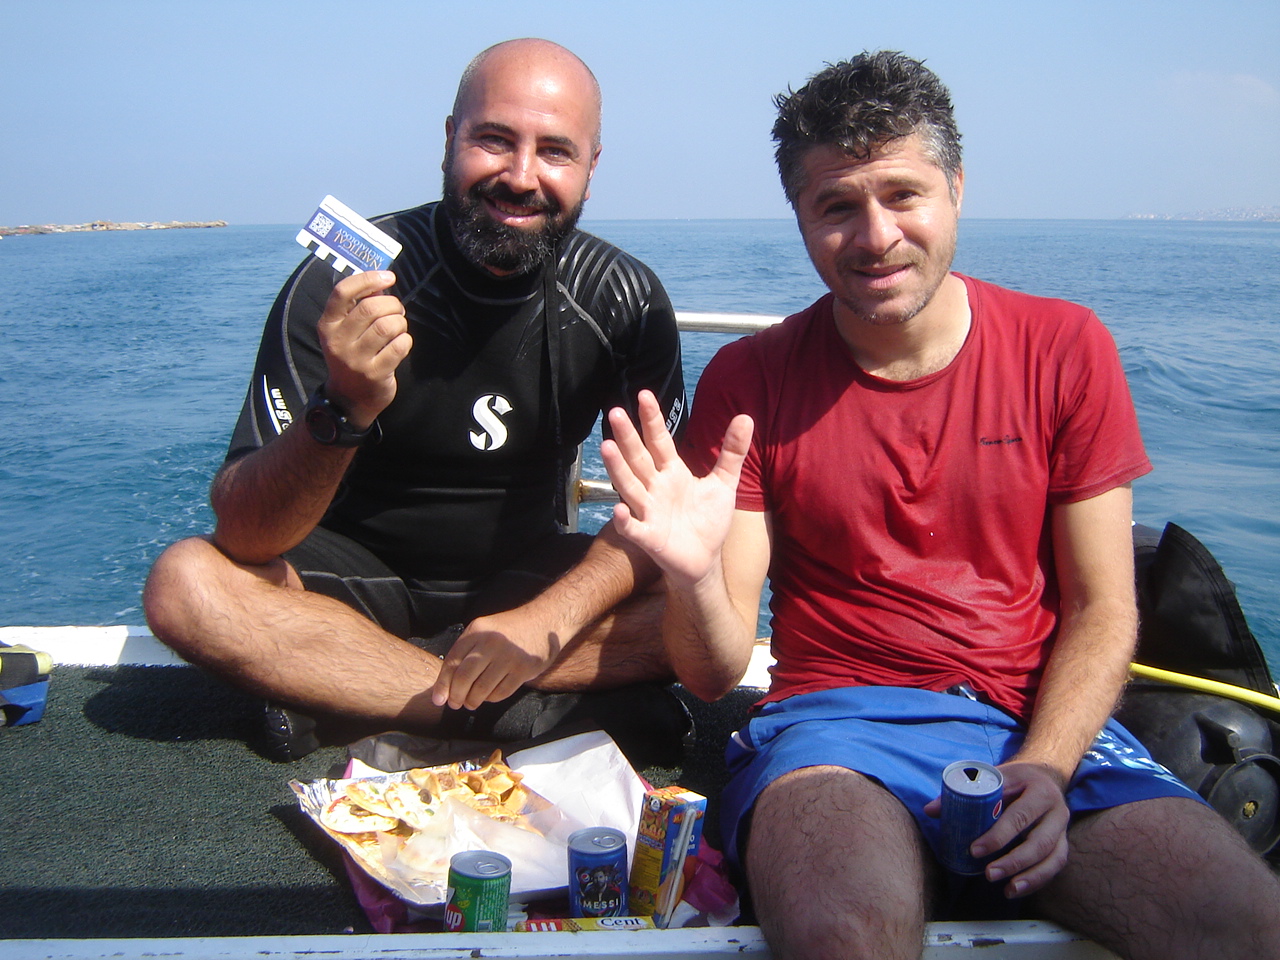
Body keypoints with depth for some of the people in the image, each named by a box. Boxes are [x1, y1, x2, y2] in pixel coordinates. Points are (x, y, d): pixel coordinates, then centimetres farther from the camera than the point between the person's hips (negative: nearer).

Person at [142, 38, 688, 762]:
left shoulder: (625, 300, -10)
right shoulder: (343, 288, -18)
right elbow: (244, 536, -23)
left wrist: (550, 618, -29)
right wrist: (343, 410, -42)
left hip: (524, 579, 2)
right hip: (363, 576, -1)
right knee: (185, 586, -28)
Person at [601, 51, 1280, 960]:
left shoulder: (1065, 349, 3)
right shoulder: (750, 382, -1)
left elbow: (1102, 610, 6)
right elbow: (715, 673, -2)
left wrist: (1042, 768, -12)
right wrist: (695, 578, -25)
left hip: (1044, 719, 2)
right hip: (837, 718, -2)